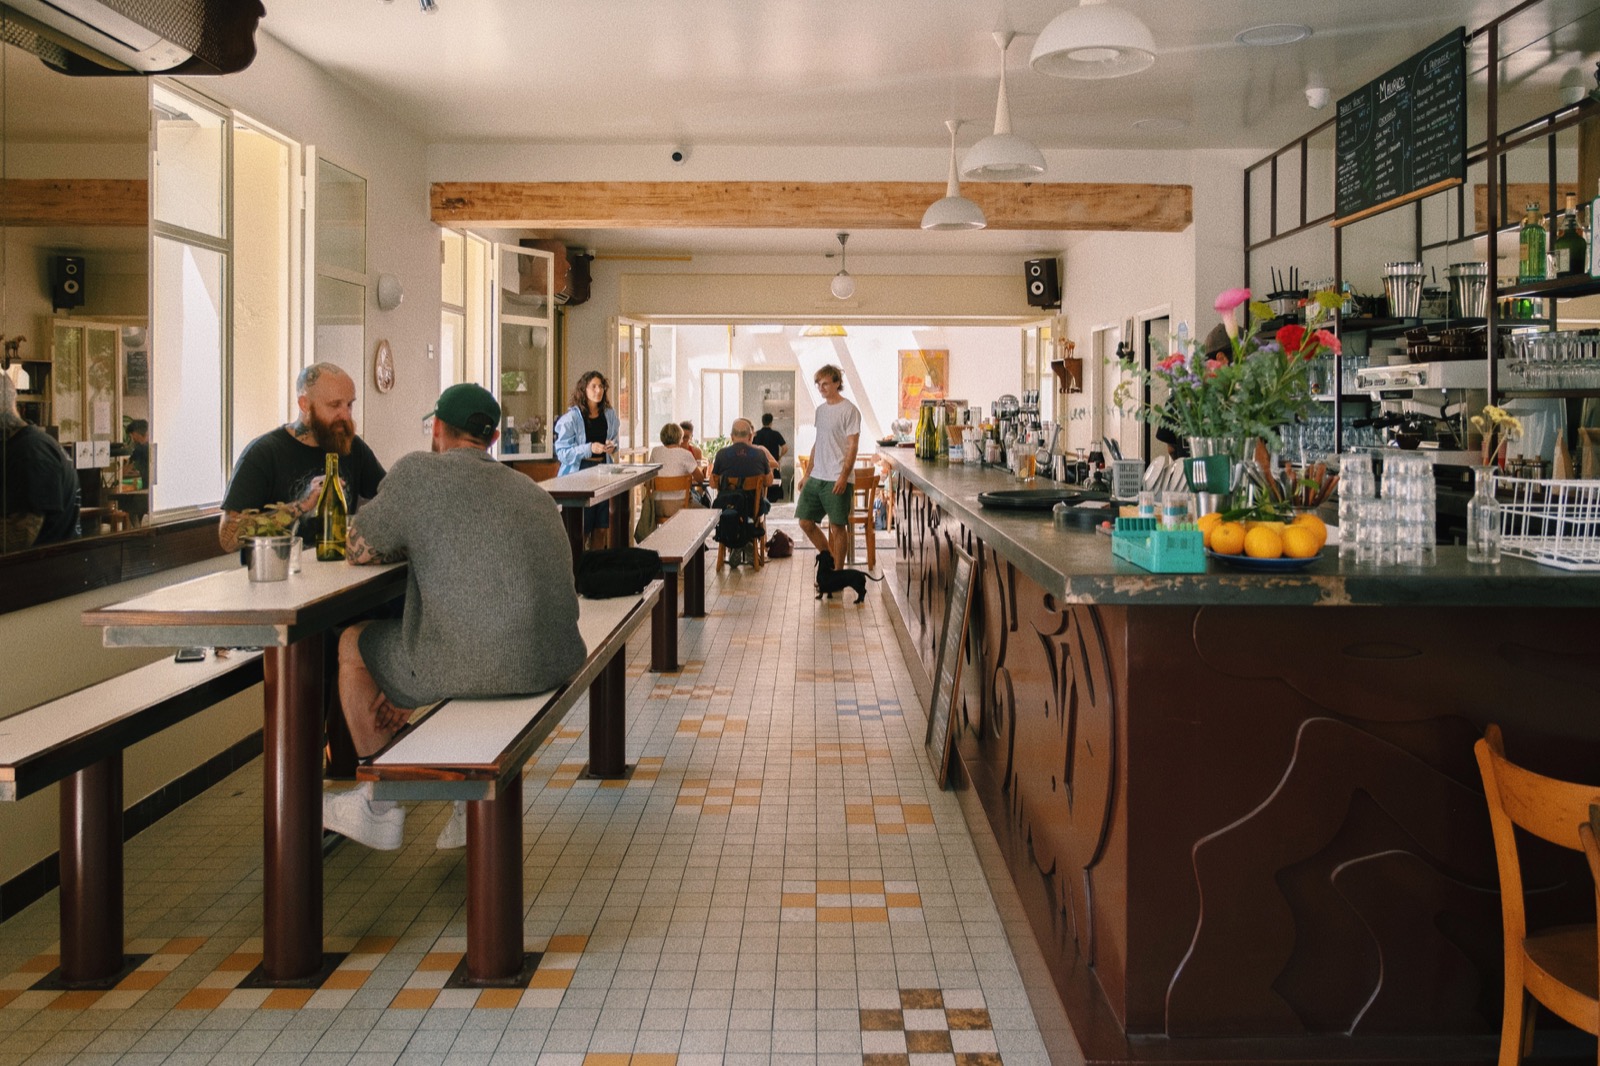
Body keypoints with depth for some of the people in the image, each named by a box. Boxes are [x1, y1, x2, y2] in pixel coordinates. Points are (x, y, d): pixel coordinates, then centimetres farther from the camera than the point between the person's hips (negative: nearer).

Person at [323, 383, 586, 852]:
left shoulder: (419, 471, -1)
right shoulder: (532, 490, 19)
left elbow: (358, 551, 8)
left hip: (475, 665, -6)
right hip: (554, 662, 6)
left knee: (353, 643, 21)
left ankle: (381, 805, 29)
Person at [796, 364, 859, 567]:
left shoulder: (849, 410, -8)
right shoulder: (820, 409, 16)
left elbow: (852, 445, -13)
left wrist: (843, 476, -21)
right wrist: (807, 474, 18)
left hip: (837, 479, -8)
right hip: (816, 477, 8)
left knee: (837, 526, -2)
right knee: (805, 521, 7)